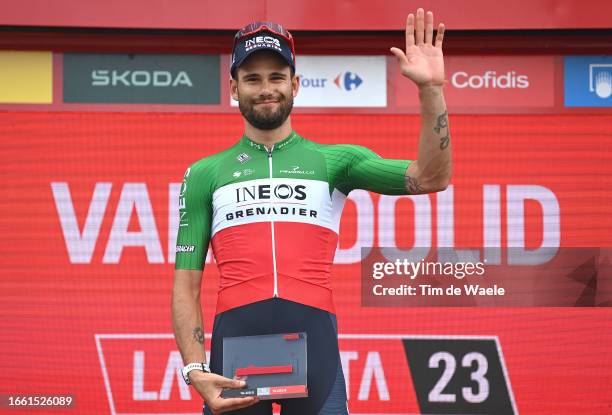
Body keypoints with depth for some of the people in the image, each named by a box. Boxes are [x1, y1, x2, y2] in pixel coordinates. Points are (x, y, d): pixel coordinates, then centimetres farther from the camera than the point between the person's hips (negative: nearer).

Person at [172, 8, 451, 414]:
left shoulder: (334, 160, 14)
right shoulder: (205, 174, 14)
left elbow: (431, 178, 2)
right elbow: (186, 286, 10)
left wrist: (431, 90, -9)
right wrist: (195, 370, -3)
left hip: (314, 339, 0)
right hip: (235, 339, 0)